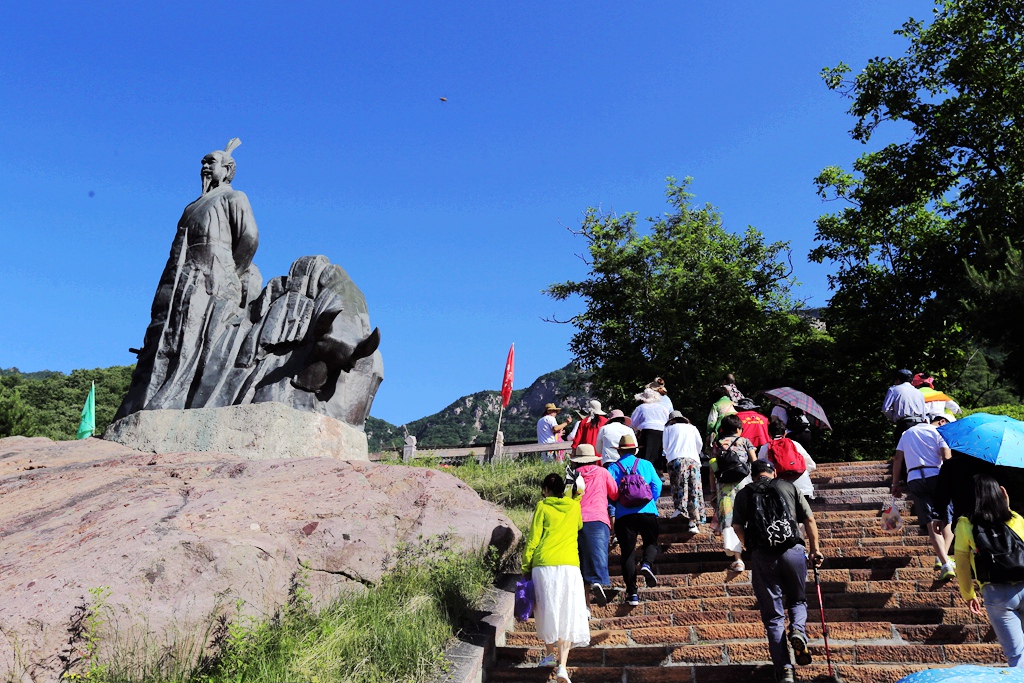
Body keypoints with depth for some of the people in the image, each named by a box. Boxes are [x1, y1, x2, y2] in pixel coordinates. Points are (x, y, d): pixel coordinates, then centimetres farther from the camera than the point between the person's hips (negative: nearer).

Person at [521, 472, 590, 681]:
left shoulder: (542, 507, 4)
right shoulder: (575, 506, 13)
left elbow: (533, 539, 0)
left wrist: (525, 567, 7)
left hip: (544, 565, -2)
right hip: (569, 565, 2)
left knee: (547, 611, 16)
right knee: (567, 614, 3)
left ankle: (550, 654, 24)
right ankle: (562, 665, -7)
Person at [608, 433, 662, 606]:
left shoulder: (613, 468, 6)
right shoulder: (646, 464, 9)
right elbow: (657, 485, 2)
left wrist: (612, 513, 8)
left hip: (624, 515, 0)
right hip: (647, 512, 0)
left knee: (627, 552, 6)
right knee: (651, 543, 18)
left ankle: (632, 593, 2)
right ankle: (646, 563, -15)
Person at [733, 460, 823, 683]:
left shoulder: (743, 494, 15)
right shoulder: (789, 487, 15)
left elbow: (737, 526, 3)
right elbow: (809, 520, 10)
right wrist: (814, 549, 19)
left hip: (761, 556, 0)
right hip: (793, 552, 0)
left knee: (773, 615, 8)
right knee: (797, 601, 22)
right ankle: (798, 630, -8)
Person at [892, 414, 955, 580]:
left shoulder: (908, 433, 23)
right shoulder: (939, 431, 8)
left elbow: (898, 459, 17)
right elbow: (946, 457, -7)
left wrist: (895, 483, 18)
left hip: (914, 480, 3)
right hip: (935, 476, -3)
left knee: (931, 522, -4)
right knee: (948, 518, 11)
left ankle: (945, 563, -17)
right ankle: (942, 557, -2)